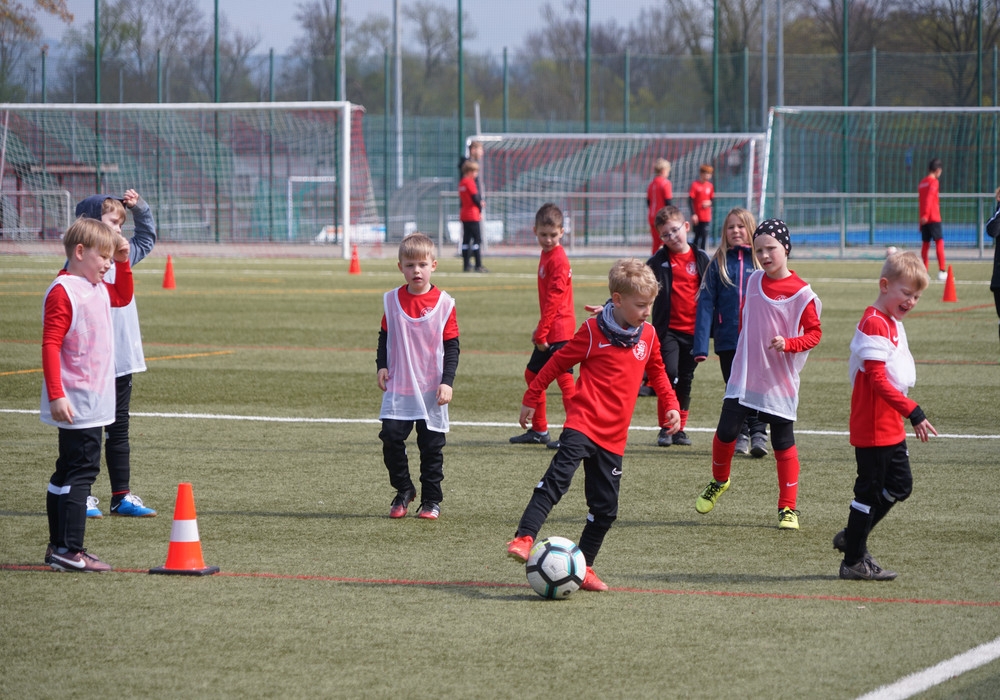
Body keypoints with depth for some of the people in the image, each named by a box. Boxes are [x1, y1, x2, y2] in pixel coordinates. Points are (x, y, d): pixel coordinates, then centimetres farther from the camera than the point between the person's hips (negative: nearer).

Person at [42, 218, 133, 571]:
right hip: (75, 405, -10)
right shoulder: (63, 291, -15)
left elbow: (123, 297, 35)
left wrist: (123, 261, 18)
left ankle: (59, 547, 20)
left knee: (67, 472, 14)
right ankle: (69, 550, -12)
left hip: (94, 403, 10)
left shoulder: (98, 289, 13)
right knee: (81, 470, -11)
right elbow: (50, 346, -19)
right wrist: (56, 395, -25)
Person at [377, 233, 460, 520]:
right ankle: (403, 491, 14)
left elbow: (452, 346, -2)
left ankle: (431, 500, 15)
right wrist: (382, 366, -2)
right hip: (397, 388, 2)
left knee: (432, 446, 3)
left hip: (432, 390, -2)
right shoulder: (392, 300, 3)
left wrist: (447, 382, -9)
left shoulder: (444, 303, -4)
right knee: (391, 438, -6)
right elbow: (384, 337, 13)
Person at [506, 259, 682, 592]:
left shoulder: (648, 335, 9)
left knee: (605, 507, 5)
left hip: (614, 436, 5)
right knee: (557, 478, -25)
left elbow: (657, 373, 26)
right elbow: (558, 362, 3)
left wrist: (670, 405, 13)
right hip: (583, 423, -5)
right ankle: (523, 539, -31)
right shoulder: (594, 331, -5)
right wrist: (531, 399, 8)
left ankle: (583, 567, 16)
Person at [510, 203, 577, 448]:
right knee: (533, 374, 18)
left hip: (559, 329, -10)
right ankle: (539, 430, 27)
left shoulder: (558, 259, -15)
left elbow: (554, 299, -20)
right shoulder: (547, 255, 14)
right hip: (550, 331, 10)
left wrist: (542, 332, -20)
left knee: (564, 378, -10)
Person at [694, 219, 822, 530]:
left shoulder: (800, 292, -11)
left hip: (779, 381, -4)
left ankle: (788, 507, 10)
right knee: (726, 432, -1)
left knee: (783, 444, 2)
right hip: (744, 375, 4)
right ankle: (719, 481, 27)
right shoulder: (754, 282, 5)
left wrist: (788, 344, -24)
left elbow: (814, 333, -8)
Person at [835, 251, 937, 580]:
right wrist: (912, 411, -27)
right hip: (872, 426, -10)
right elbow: (877, 379, -24)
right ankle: (854, 562, 7)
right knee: (870, 489, -2)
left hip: (890, 426, 10)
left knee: (899, 485, 15)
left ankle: (853, 537, 27)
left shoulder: (893, 323, 14)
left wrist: (907, 412, 17)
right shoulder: (874, 324, -18)